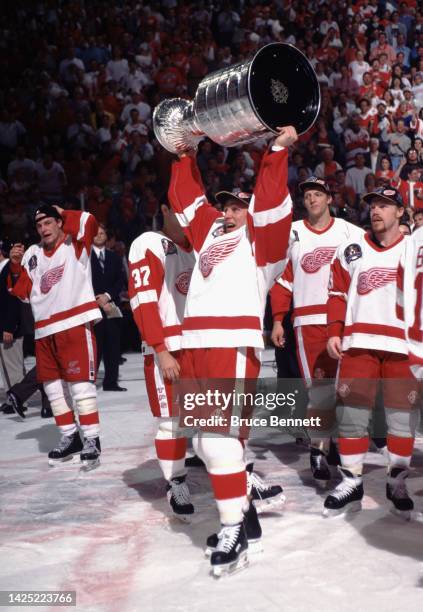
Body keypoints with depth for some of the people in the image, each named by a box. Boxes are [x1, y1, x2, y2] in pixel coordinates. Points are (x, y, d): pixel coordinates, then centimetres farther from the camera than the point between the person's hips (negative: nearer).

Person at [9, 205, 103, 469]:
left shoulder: (75, 243, 2)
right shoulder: (32, 253, 16)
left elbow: (89, 223, -19)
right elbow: (22, 292, 18)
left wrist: (63, 213, -3)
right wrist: (16, 266, 3)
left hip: (75, 323, -6)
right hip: (44, 330, 7)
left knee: (80, 382, -8)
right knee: (51, 384, 11)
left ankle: (92, 440, -2)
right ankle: (70, 437, 23)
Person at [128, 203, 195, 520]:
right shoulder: (150, 245, -5)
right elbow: (143, 301, -13)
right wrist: (161, 351, -17)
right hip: (167, 350, -6)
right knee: (173, 420, -1)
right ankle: (177, 487, 13)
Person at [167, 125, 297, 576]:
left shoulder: (261, 238, 8)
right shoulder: (210, 231, 25)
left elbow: (271, 201, -7)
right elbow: (186, 197, 31)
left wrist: (278, 150, -11)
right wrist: (186, 157, 29)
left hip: (234, 343, -7)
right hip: (194, 344, 7)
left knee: (219, 434, -15)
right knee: (203, 439, 8)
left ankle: (233, 533, -8)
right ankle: (243, 509, 21)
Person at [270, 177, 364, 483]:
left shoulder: (351, 233, 6)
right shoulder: (292, 234, 8)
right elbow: (281, 279, 10)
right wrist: (277, 321, 6)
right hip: (309, 320, -1)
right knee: (319, 386, -7)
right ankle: (318, 449, 2)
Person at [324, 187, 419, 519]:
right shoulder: (351, 250, 11)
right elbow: (338, 294, 11)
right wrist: (335, 332, 2)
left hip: (402, 344, -1)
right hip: (358, 341, 1)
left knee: (403, 415, 3)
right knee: (351, 410, 0)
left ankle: (398, 483, 17)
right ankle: (351, 482, 11)